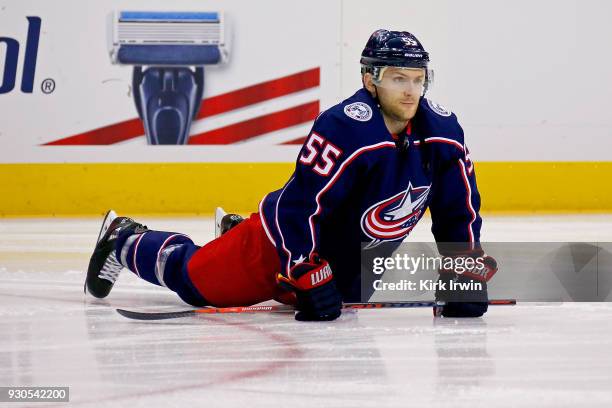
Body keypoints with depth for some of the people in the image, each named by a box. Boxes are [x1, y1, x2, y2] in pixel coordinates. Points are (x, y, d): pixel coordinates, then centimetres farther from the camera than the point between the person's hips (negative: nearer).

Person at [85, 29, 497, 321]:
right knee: (197, 279, 5)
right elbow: (300, 206, -33)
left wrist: (463, 274, -13)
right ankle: (125, 241, 34)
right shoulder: (344, 127, -34)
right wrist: (306, 278, -34)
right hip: (286, 240, -6)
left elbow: (458, 209, -6)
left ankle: (239, 231, 53)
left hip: (353, 263, 6)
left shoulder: (442, 130, -15)